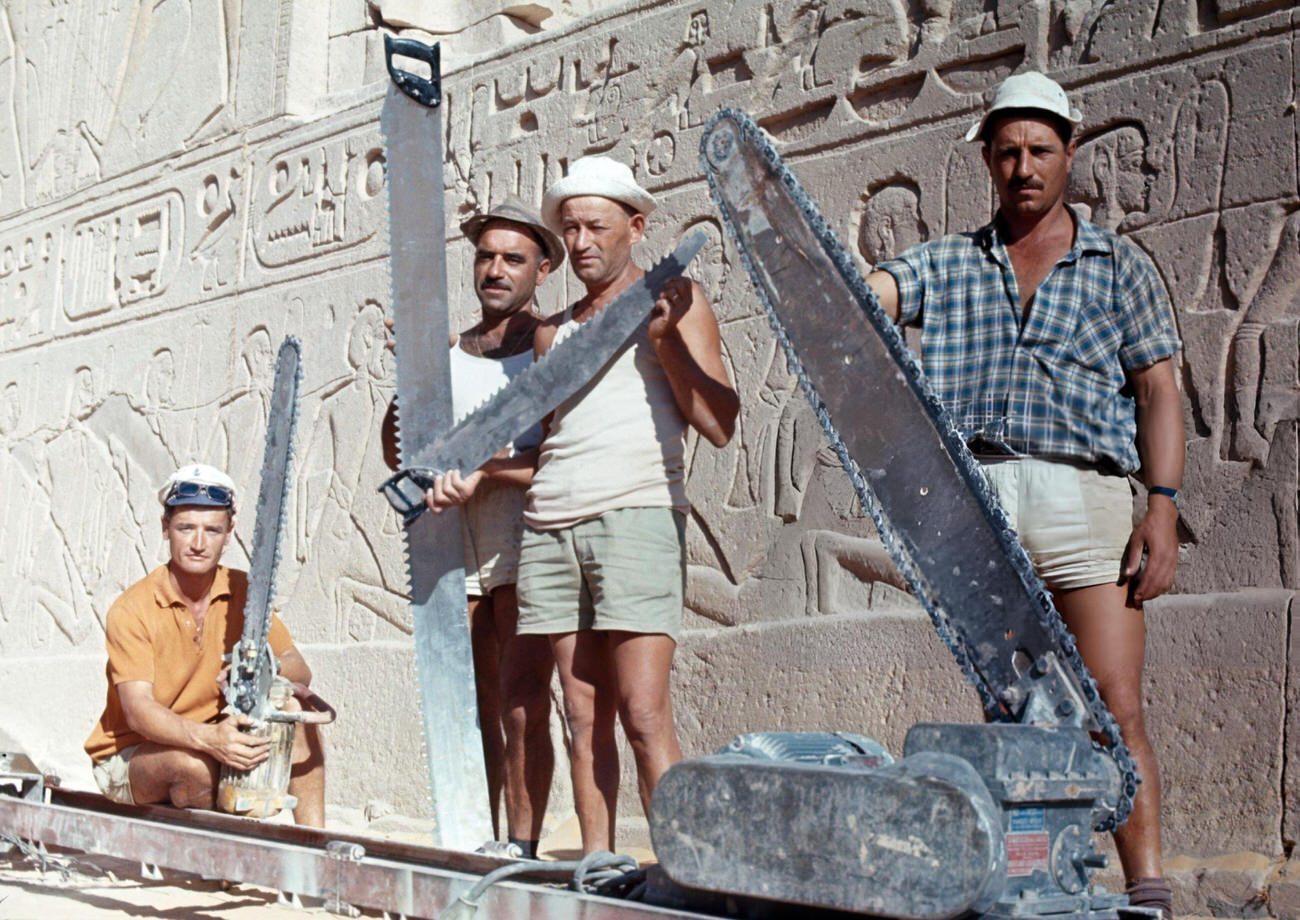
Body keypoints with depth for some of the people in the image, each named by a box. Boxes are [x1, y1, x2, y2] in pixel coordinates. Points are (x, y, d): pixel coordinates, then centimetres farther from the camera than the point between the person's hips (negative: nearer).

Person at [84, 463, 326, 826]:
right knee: (195, 763, -35)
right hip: (128, 759, -5)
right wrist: (210, 738, -45)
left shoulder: (243, 594, -2)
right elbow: (138, 711, -27)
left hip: (213, 748, 5)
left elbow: (301, 673, -1)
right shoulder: (132, 610, -17)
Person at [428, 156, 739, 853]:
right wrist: (469, 477, 10)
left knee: (643, 713, -13)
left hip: (635, 512, -5)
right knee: (584, 717, 3)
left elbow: (719, 425, 1)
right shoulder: (553, 333, 24)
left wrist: (665, 338, -7)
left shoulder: (674, 300, 10)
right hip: (550, 524, 5)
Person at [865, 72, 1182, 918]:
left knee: (1117, 713, -7)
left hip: (1085, 493, -2)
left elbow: (1158, 391, 5)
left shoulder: (1120, 266, 12)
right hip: (978, 496, 2)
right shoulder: (949, 265, 17)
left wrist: (1164, 510, -6)